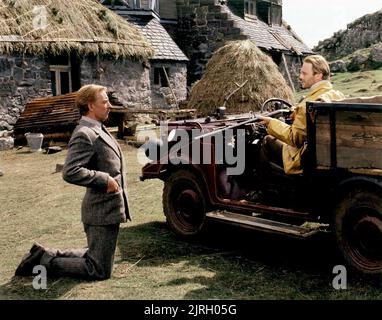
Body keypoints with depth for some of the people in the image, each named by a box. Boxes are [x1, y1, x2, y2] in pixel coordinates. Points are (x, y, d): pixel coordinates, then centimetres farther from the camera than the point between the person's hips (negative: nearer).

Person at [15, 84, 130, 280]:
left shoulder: (97, 130, 12)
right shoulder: (84, 135, -20)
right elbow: (70, 172, -29)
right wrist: (105, 179, -24)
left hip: (110, 207, 10)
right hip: (102, 211, -10)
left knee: (95, 256, 24)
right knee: (99, 271, 0)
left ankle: (46, 255, 25)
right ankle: (44, 261, 7)